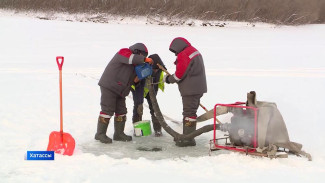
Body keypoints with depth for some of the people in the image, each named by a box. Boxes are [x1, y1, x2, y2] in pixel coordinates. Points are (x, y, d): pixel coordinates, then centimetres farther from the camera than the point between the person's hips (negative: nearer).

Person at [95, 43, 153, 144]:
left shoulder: (134, 65, 21)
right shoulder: (124, 52, -6)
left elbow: (134, 79, 17)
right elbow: (130, 58, -29)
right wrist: (144, 59, -30)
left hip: (120, 91, 10)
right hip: (109, 86, -10)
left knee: (121, 111, 9)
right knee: (108, 110, -10)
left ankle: (119, 133, 18)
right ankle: (100, 133, -4)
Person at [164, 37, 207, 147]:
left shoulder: (183, 55, -17)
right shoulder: (194, 51, 16)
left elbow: (179, 74, -15)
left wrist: (169, 79, 2)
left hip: (190, 90, -10)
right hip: (198, 88, 10)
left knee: (189, 112, -6)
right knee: (191, 111, 16)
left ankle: (188, 139, -4)